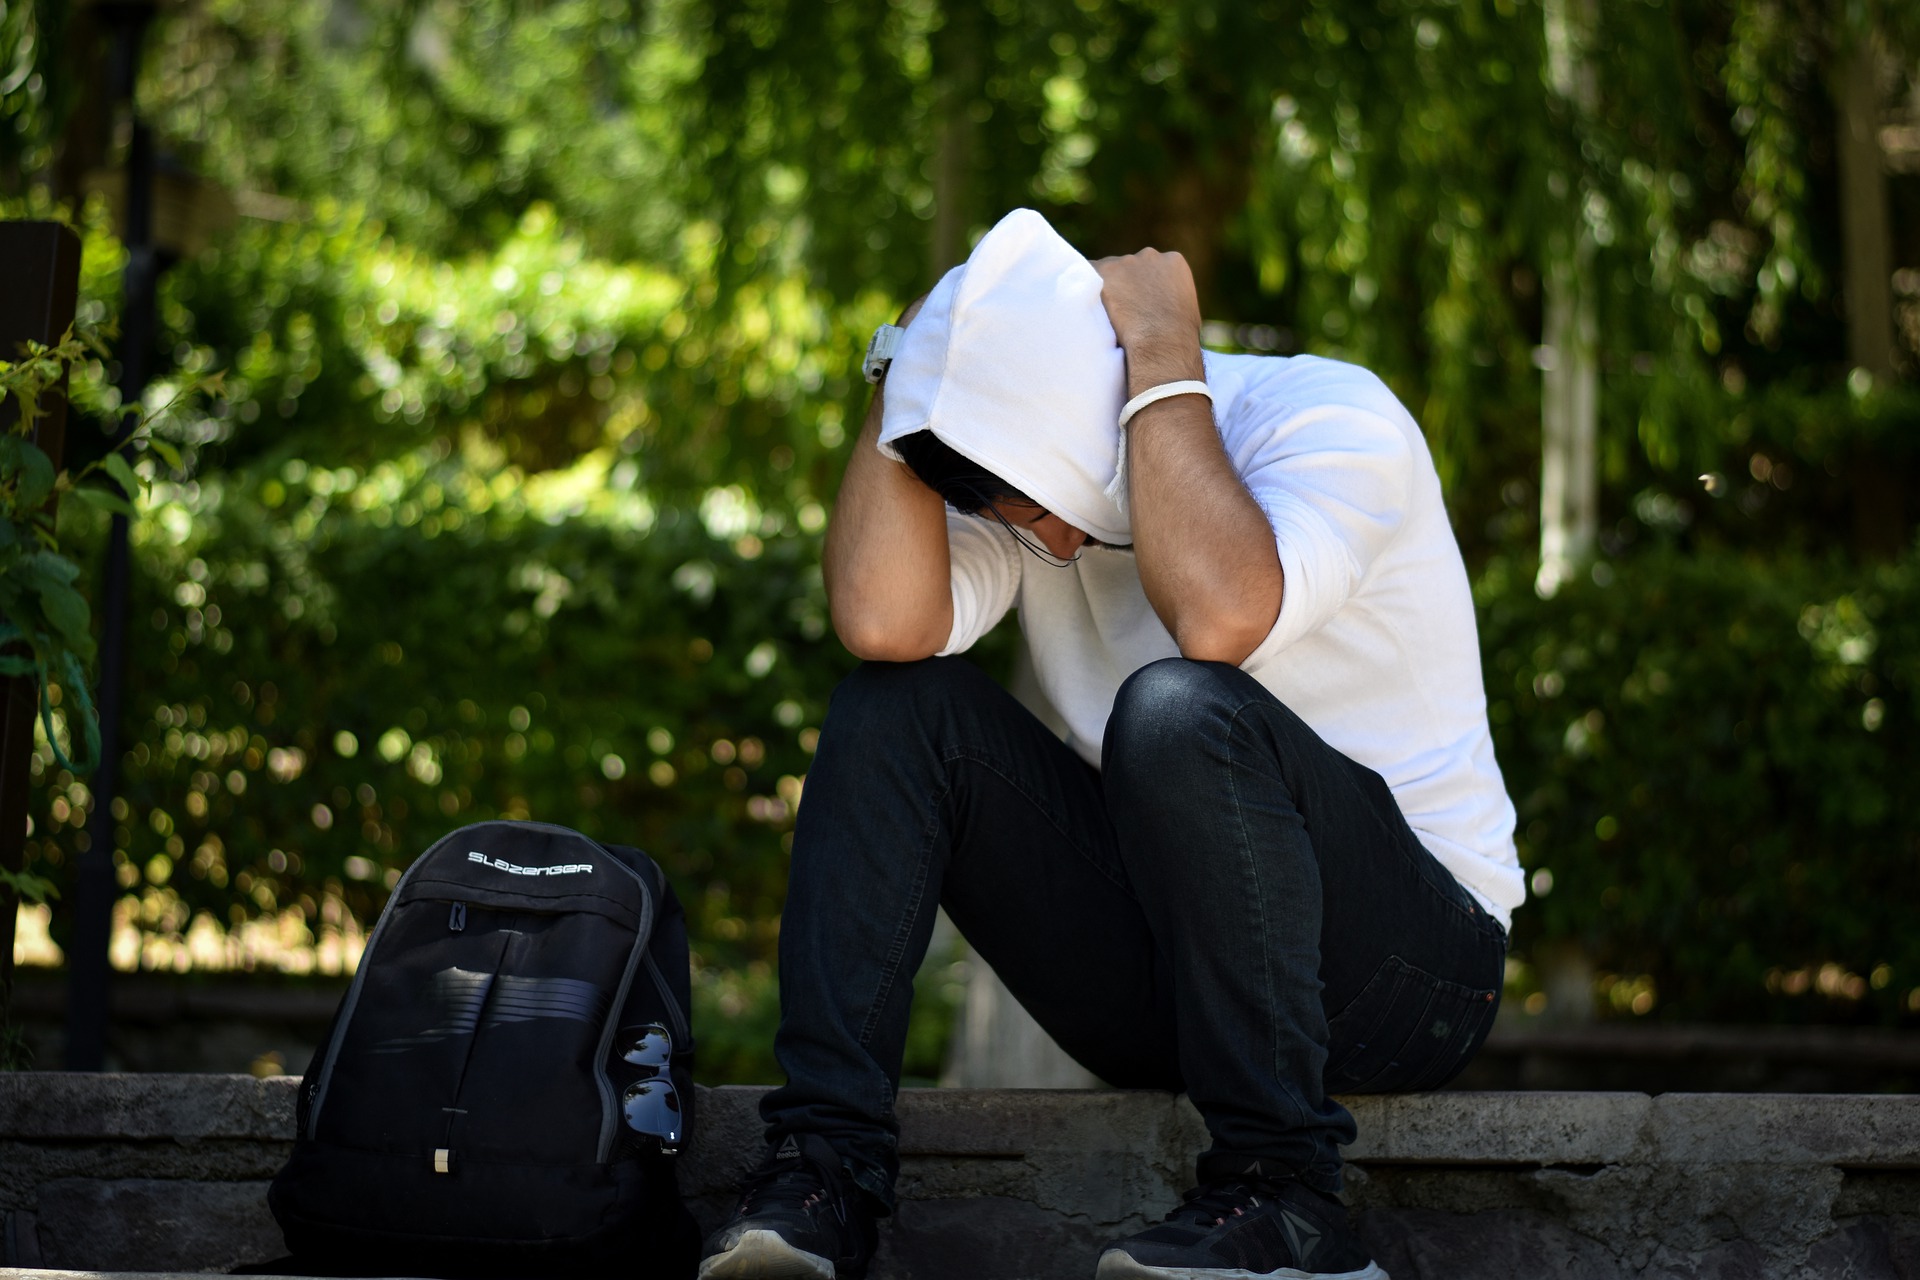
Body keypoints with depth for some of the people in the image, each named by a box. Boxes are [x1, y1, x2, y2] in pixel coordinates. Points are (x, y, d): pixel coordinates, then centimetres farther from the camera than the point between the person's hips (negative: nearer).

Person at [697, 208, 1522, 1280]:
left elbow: (1218, 616, -36)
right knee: (900, 706, -12)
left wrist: (1162, 355, -25)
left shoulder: (1330, 419, -14)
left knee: (1177, 712, -33)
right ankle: (824, 1170, -18)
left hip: (1406, 958, -5)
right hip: (1157, 975, 5)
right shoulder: (1021, 465, 1)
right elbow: (885, 620, -19)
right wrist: (916, 364, -15)